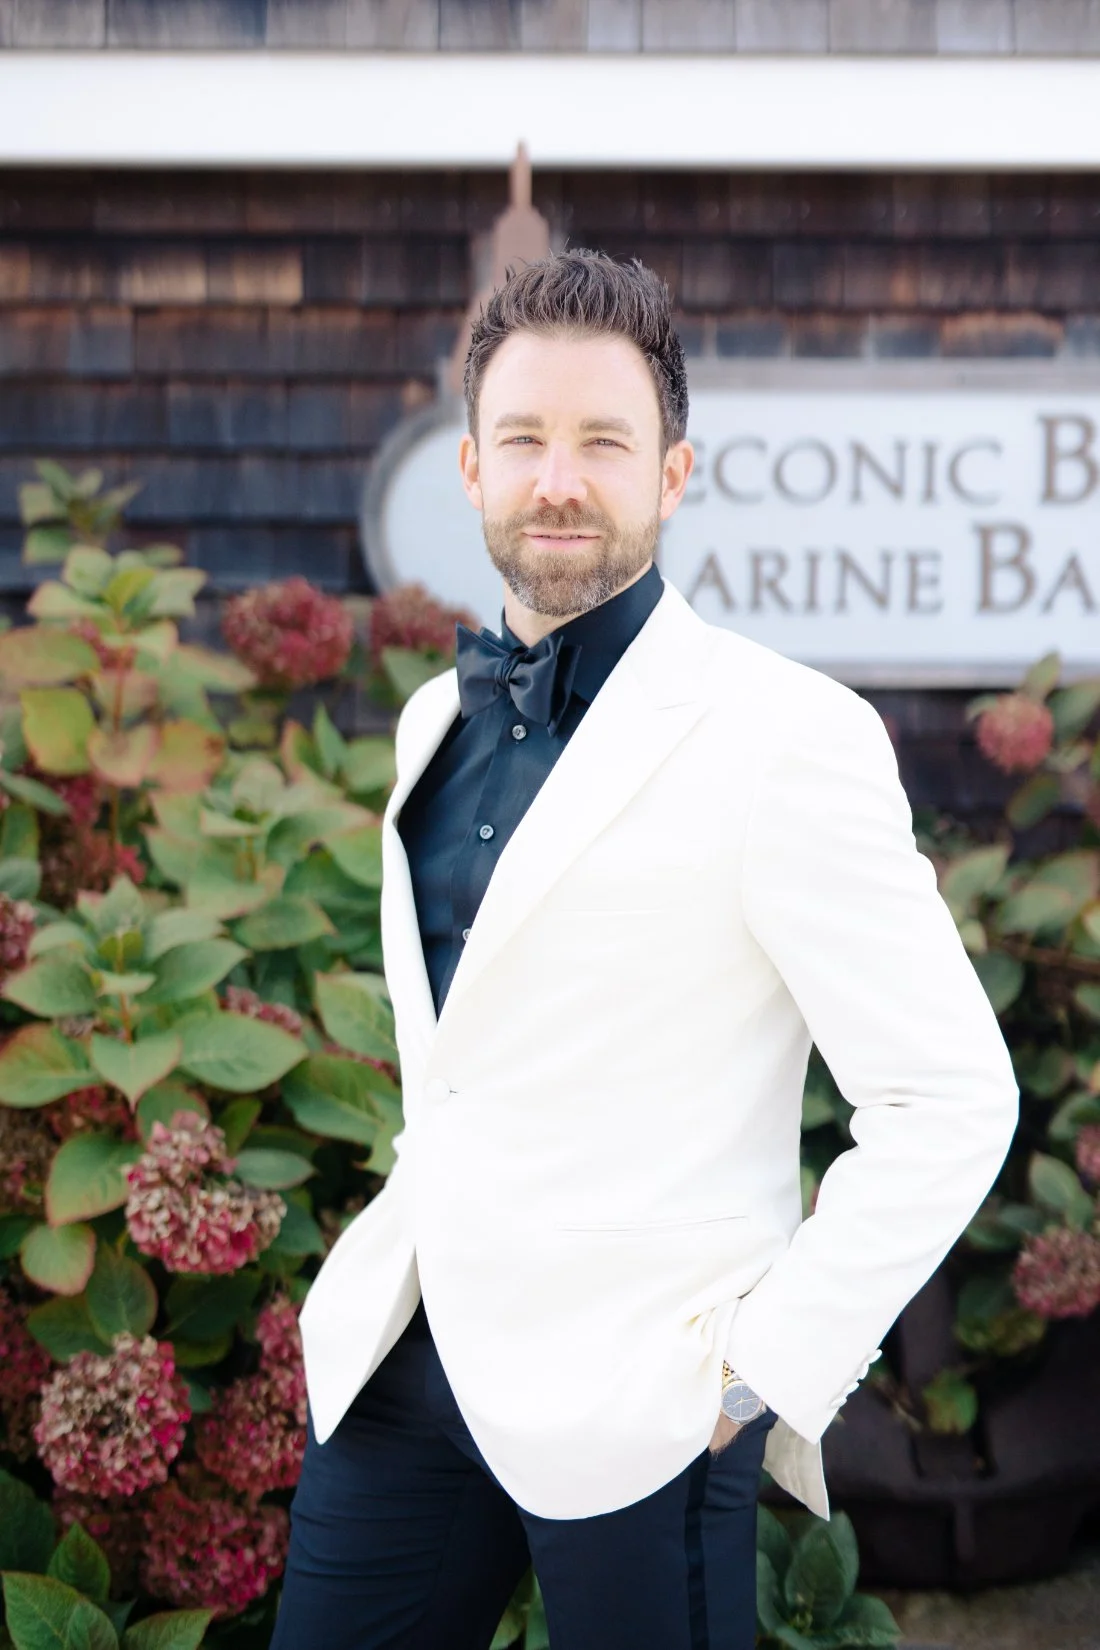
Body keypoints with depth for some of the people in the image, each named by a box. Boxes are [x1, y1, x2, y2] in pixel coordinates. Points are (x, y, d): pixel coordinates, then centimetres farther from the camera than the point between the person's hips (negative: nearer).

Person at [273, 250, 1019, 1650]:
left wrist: (767, 1364, -14)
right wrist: (415, 1235, 16)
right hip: (405, 1365, 6)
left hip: (635, 1395, -6)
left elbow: (952, 1097, -15)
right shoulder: (438, 720, 9)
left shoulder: (787, 740, -14)